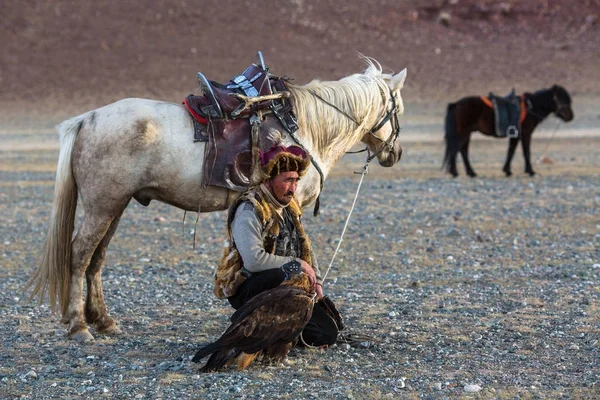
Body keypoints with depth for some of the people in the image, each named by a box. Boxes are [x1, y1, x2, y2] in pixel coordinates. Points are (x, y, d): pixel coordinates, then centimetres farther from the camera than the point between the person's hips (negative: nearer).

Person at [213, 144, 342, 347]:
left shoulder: (289, 206, 11)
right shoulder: (249, 210, -17)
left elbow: (305, 247, 23)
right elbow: (254, 260, -31)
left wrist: (316, 281, 8)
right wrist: (296, 264, -21)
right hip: (248, 290, -8)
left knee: (327, 333, -3)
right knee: (288, 275, -40)